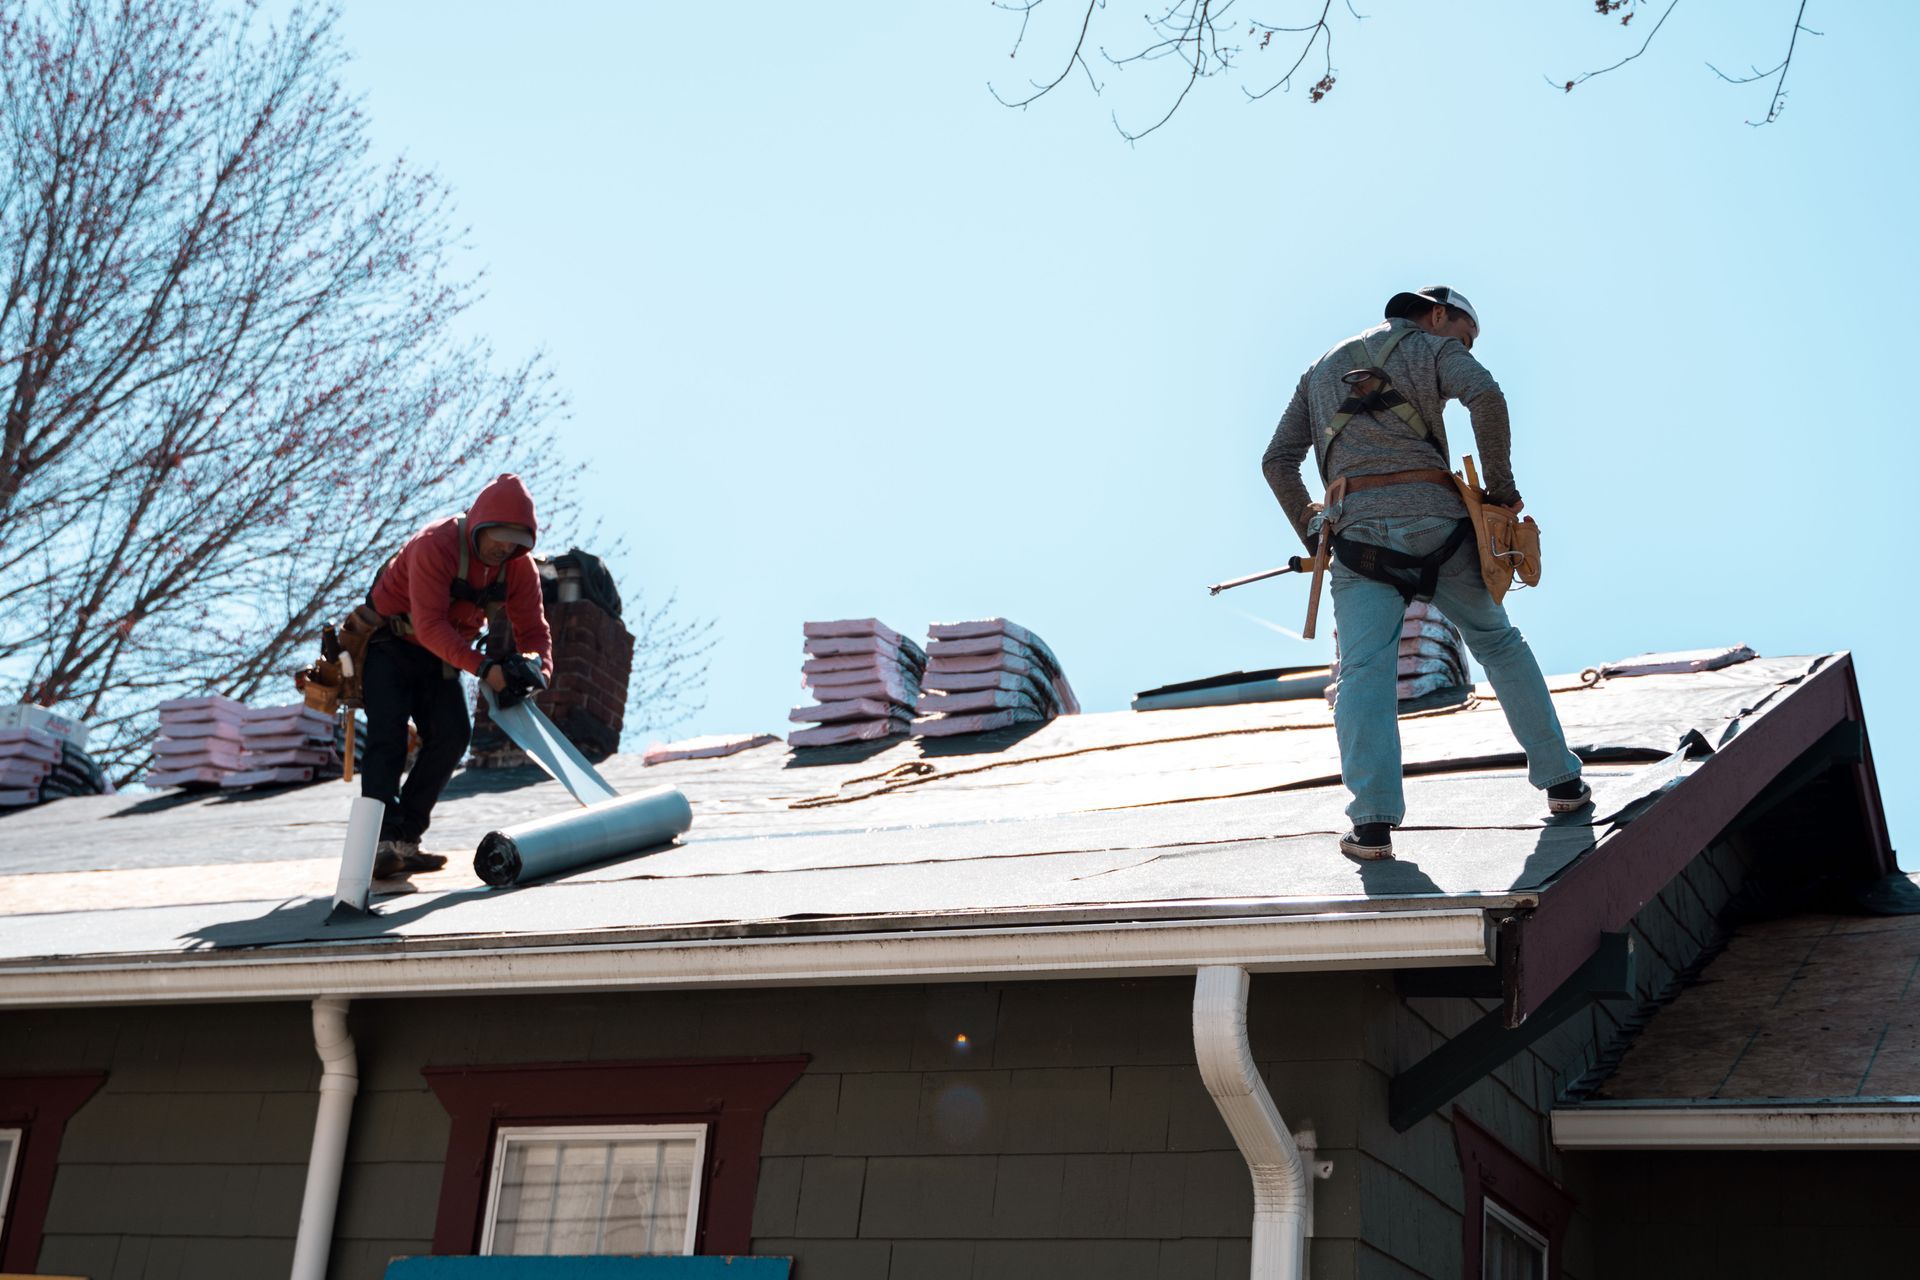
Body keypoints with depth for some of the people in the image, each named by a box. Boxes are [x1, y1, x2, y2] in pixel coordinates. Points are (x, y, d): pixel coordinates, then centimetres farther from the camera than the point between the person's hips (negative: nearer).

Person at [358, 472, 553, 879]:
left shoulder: (519, 567, -11)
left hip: (440, 654, 6)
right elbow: (430, 625, -37)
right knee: (387, 735, -19)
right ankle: (380, 842, -28)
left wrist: (538, 668, -31)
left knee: (452, 736, -8)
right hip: (389, 645, -6)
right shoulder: (435, 545, -31)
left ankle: (405, 839, -3)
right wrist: (481, 667, -46)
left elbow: (533, 629, -7)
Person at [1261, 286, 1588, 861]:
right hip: (1433, 518, -2)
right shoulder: (1431, 346, 14)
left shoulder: (1321, 369, 28)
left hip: (1357, 528, 2)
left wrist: (1311, 532, 25)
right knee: (1500, 644, 15)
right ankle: (1561, 780, 19)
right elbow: (1485, 396, -9)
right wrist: (1500, 485, -2)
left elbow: (1278, 461, 20)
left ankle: (1373, 822, -21)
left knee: (1364, 671, -7)